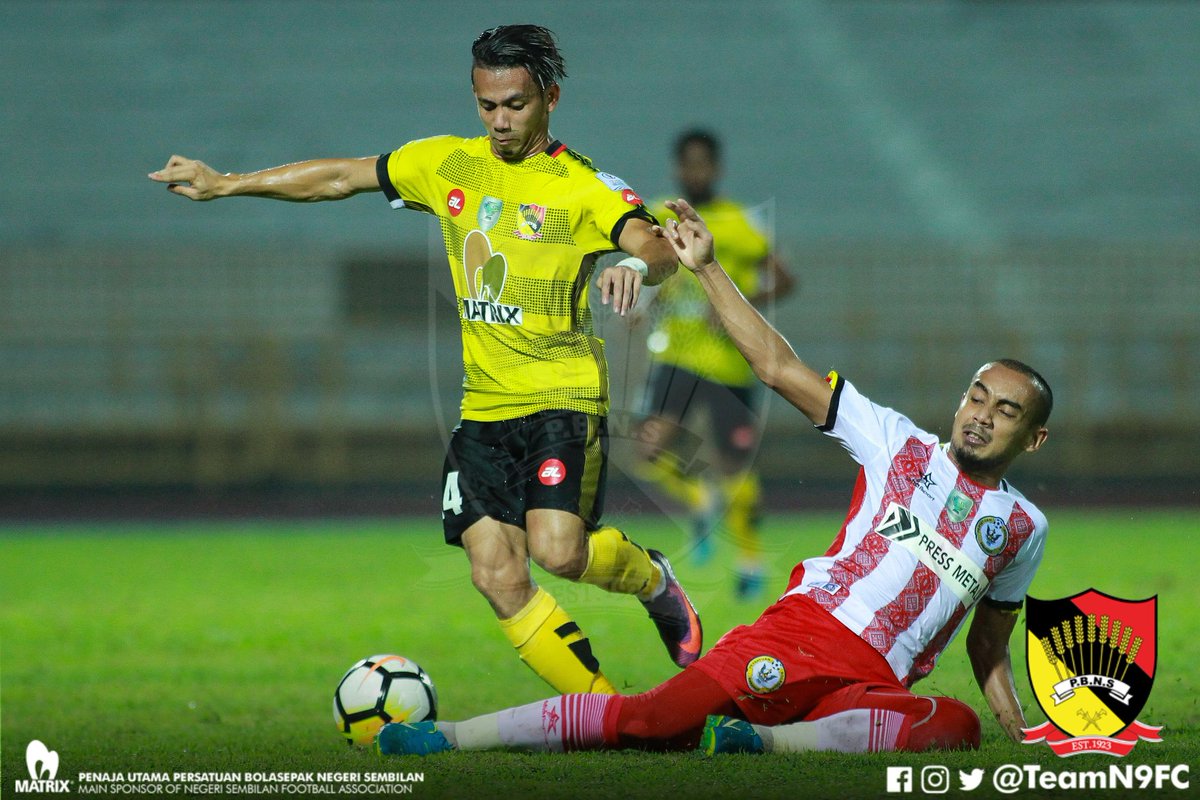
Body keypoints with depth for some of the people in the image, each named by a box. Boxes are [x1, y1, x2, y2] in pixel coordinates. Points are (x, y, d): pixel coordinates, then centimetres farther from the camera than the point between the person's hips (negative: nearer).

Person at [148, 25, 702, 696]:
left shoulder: (584, 186, -7)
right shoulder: (448, 165, 9)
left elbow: (659, 248, -23)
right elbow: (341, 177, 19)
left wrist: (638, 263, -47)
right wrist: (224, 184, 21)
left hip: (564, 397, -5)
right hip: (484, 407, 5)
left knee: (557, 548, -24)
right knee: (497, 577, -8)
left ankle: (651, 578, 10)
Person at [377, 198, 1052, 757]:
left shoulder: (1023, 527, 18)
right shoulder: (901, 447, 12)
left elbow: (990, 647, 29)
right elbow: (779, 368, 9)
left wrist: (1027, 741, 17)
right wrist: (707, 269, 3)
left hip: (871, 687, 1)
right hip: (800, 633, -1)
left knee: (959, 726, -36)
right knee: (650, 719, -22)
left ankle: (768, 740, -39)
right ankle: (446, 735, -20)